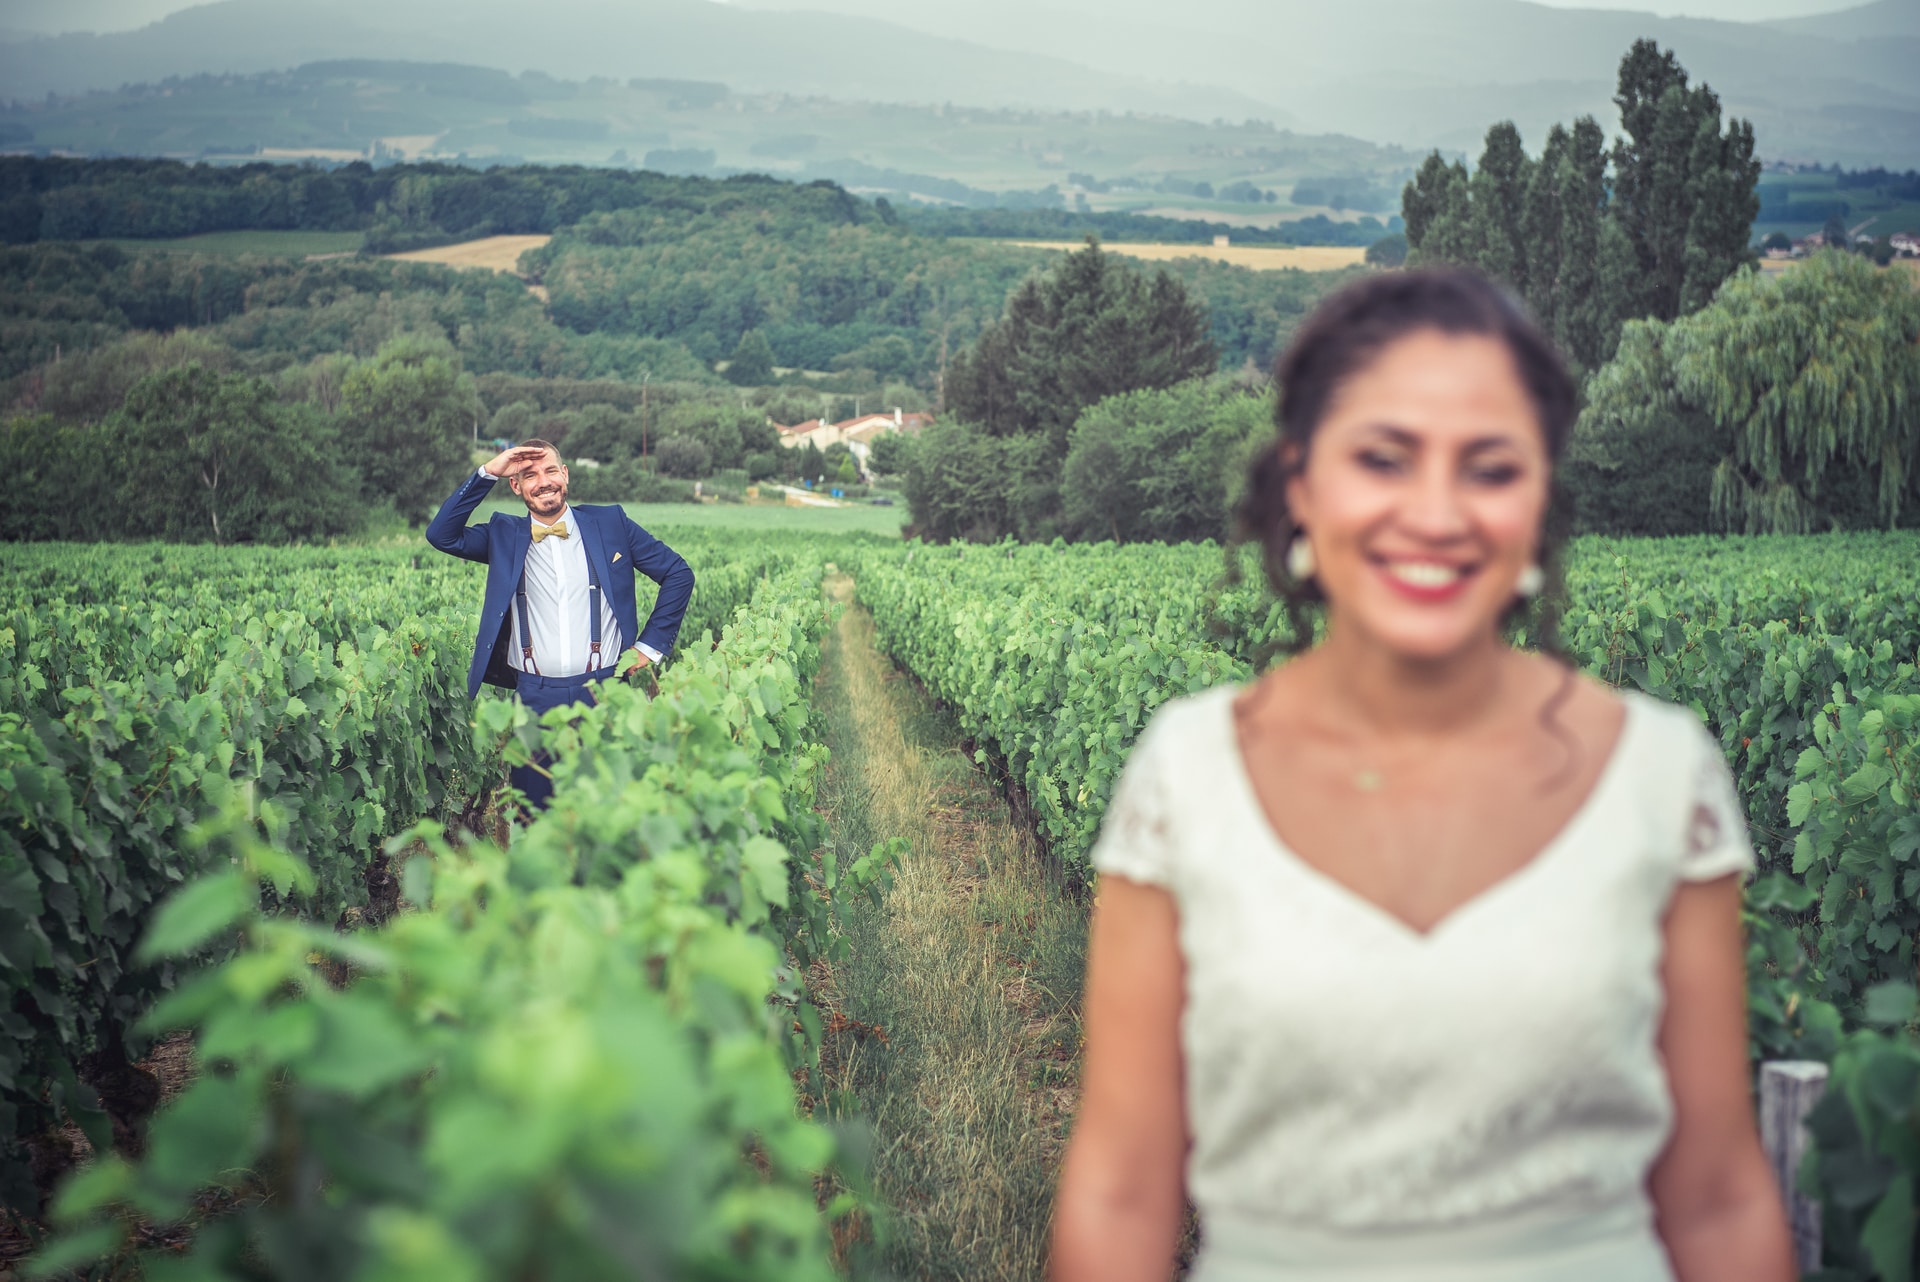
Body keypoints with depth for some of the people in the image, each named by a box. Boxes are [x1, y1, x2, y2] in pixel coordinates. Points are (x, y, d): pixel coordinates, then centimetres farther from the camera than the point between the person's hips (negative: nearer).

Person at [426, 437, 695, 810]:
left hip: (604, 692, -1)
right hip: (534, 697, 1)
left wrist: (652, 644, 5)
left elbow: (678, 574, 11)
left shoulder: (610, 523, 7)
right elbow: (441, 534, -6)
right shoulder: (504, 536, 9)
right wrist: (487, 473, -10)